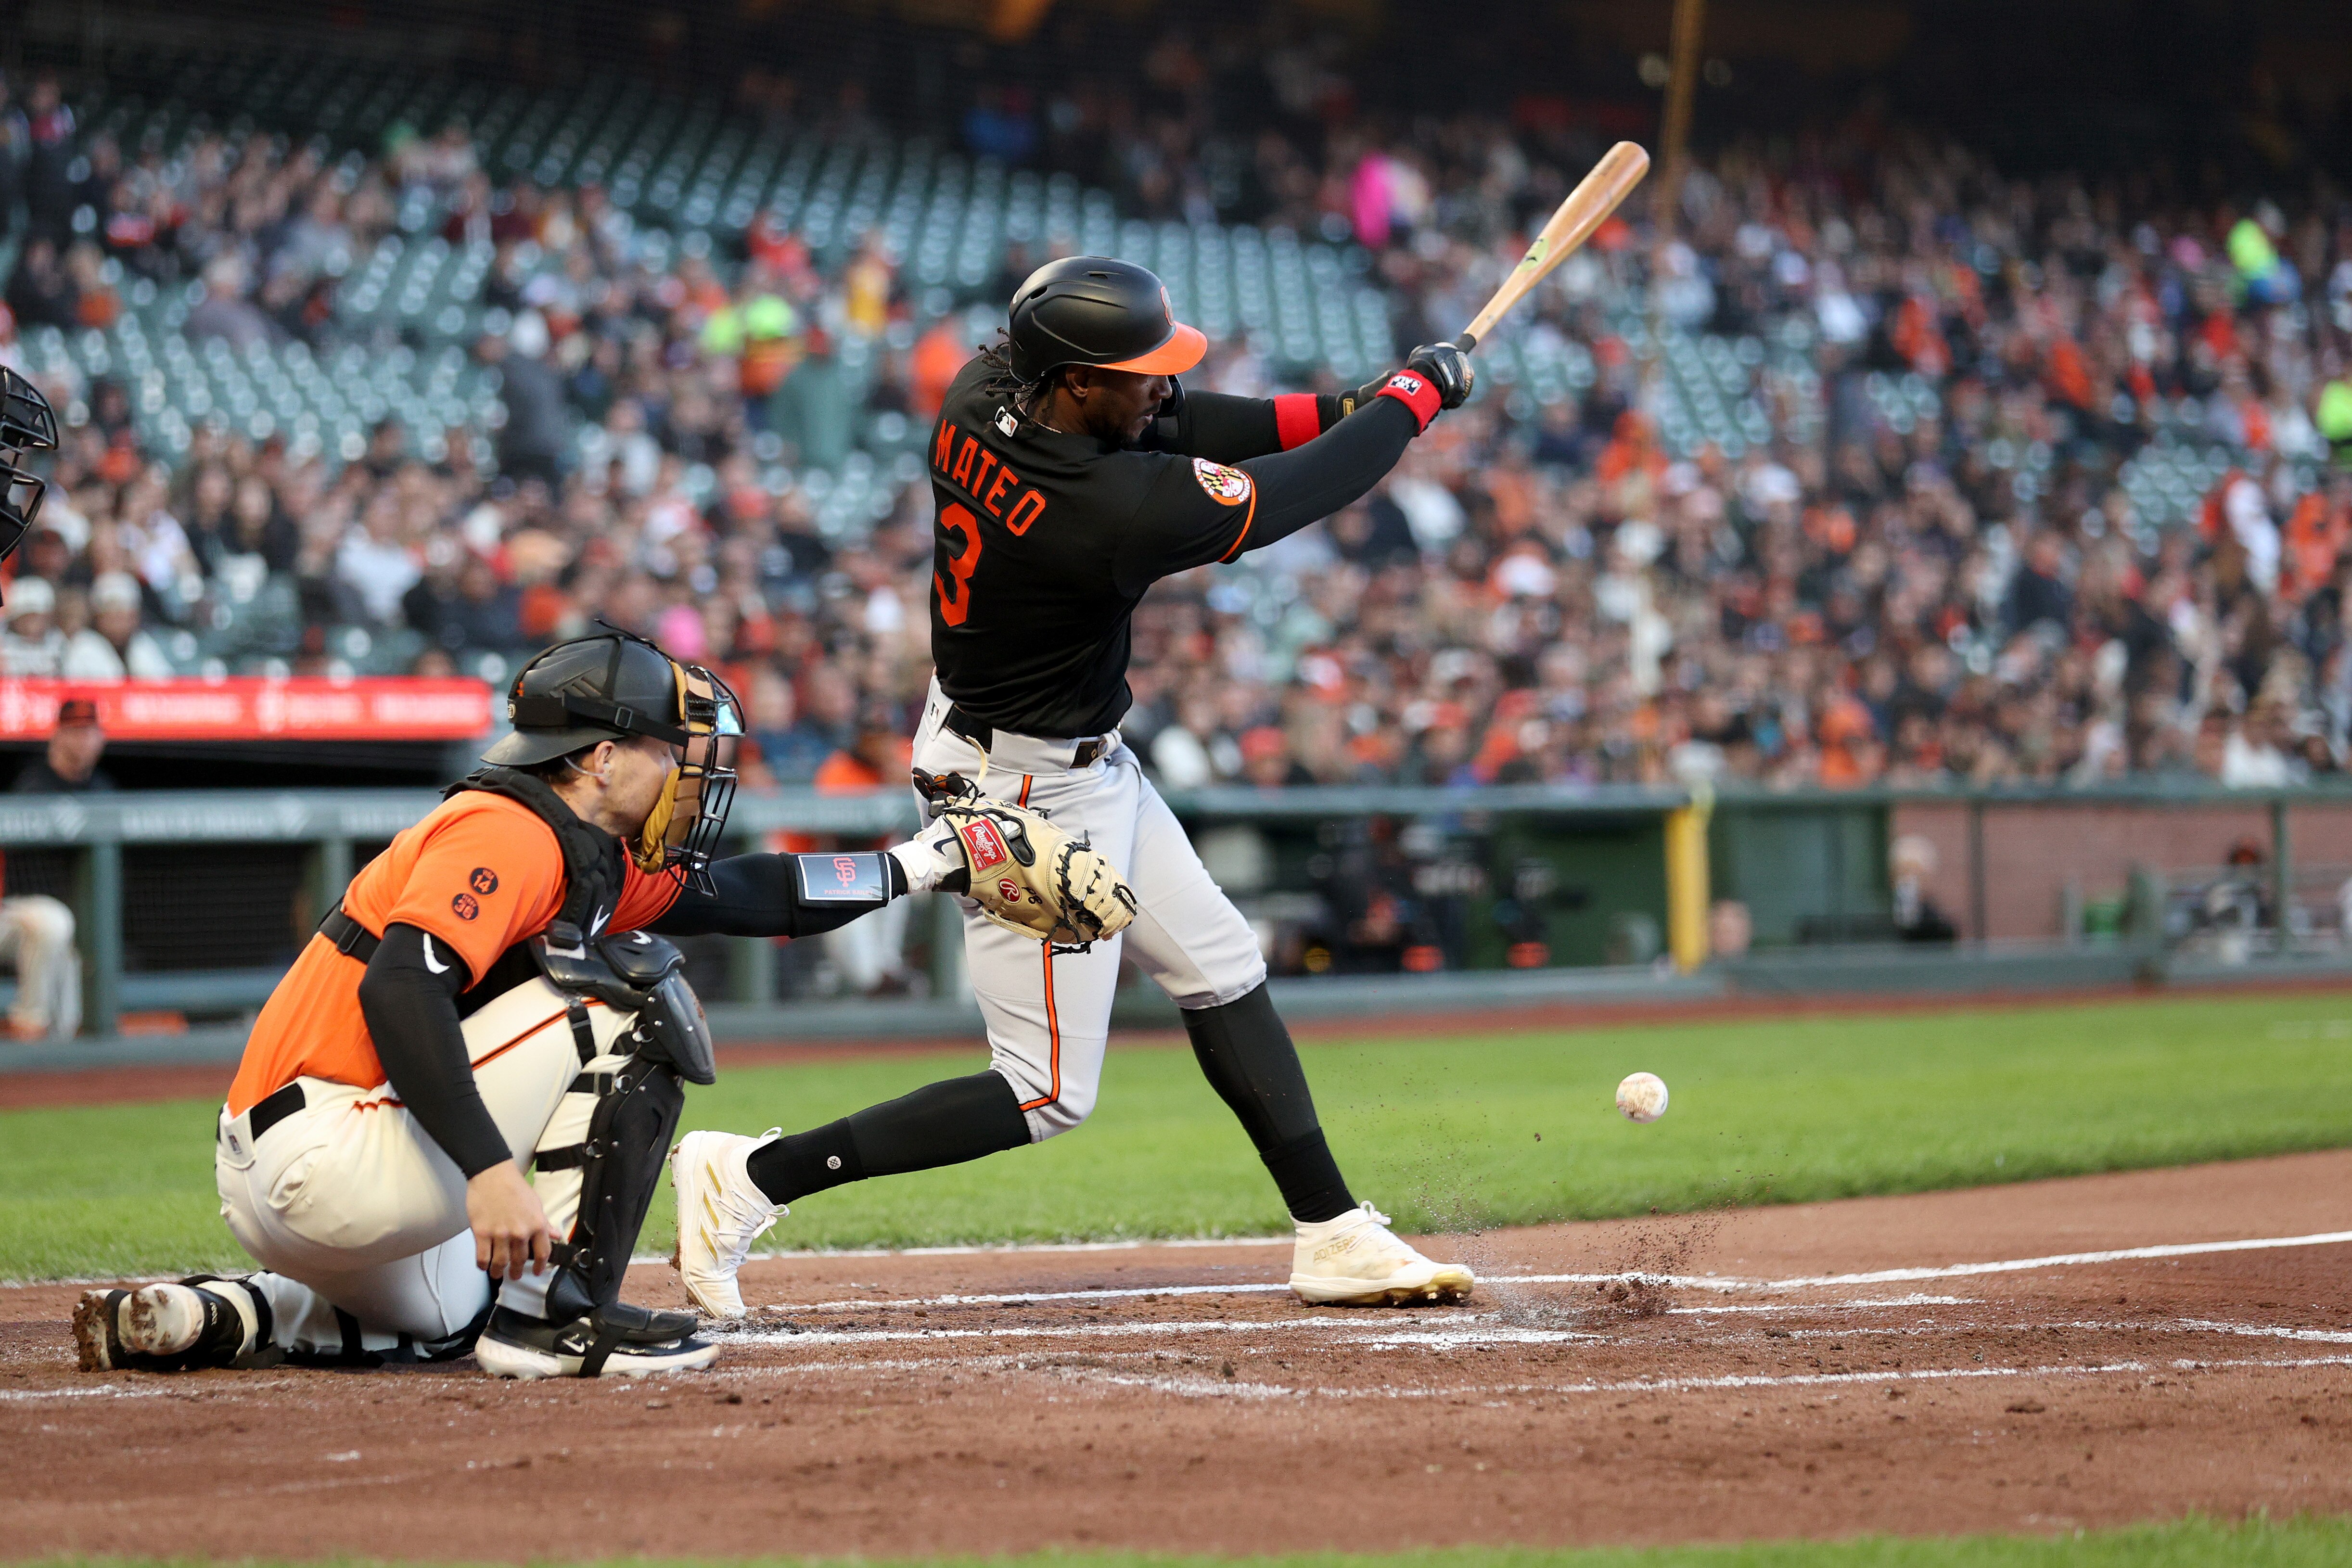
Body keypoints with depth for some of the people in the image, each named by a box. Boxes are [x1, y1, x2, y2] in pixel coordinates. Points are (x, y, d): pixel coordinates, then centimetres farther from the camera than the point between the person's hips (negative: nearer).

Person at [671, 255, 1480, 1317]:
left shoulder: (982, 394, -10)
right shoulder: (1109, 509, -33)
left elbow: (1171, 425, 5)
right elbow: (1298, 496, -20)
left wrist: (1342, 411, -5)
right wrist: (1413, 397, -3)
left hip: (1083, 763, 10)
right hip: (1035, 798, -10)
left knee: (1222, 970, 16)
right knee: (1048, 1093, -1)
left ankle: (1334, 1238, 24)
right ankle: (750, 1179, 0)